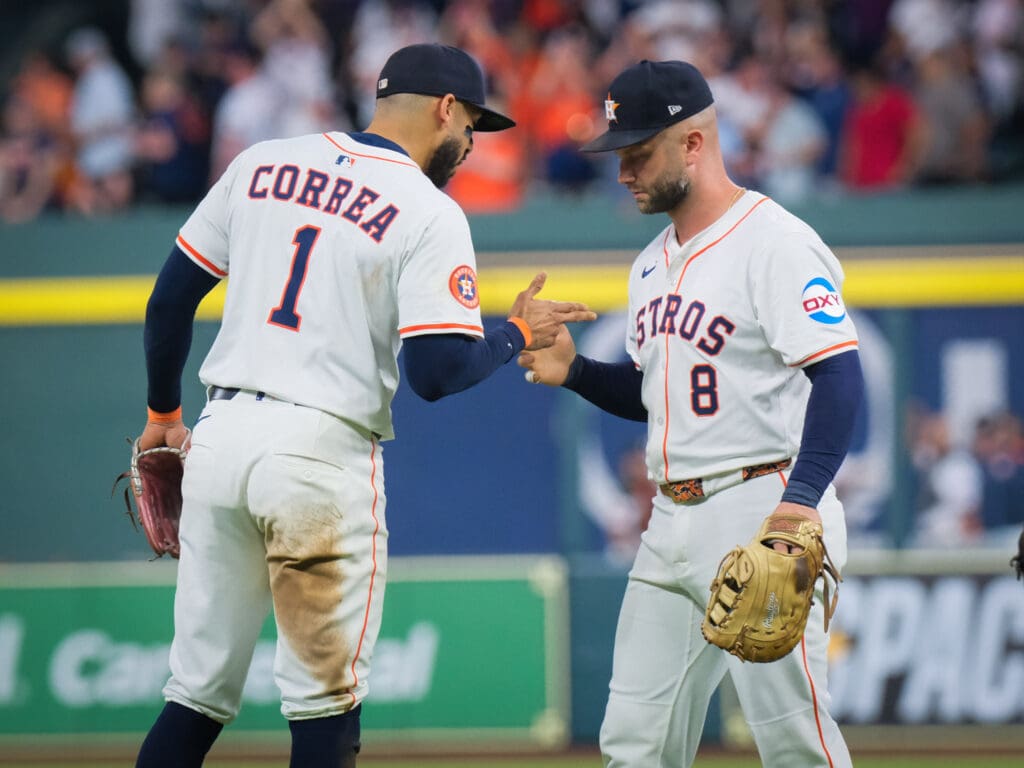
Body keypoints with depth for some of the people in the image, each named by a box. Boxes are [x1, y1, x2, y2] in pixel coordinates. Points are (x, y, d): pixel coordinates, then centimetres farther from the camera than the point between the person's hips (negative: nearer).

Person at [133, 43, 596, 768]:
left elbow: (170, 299, 14)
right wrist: (518, 334, 5)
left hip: (219, 437, 5)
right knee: (327, 703, 5)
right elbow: (437, 373, -13)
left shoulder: (261, 164, 11)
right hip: (322, 456, -5)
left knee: (199, 694, 11)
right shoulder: (430, 214, -6)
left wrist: (164, 414, 26)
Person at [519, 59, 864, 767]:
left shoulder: (774, 241, -10)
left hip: (765, 517, -9)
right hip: (674, 524, 9)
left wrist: (800, 500, -30)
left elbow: (839, 376, -19)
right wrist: (574, 372, 8)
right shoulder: (653, 264, 18)